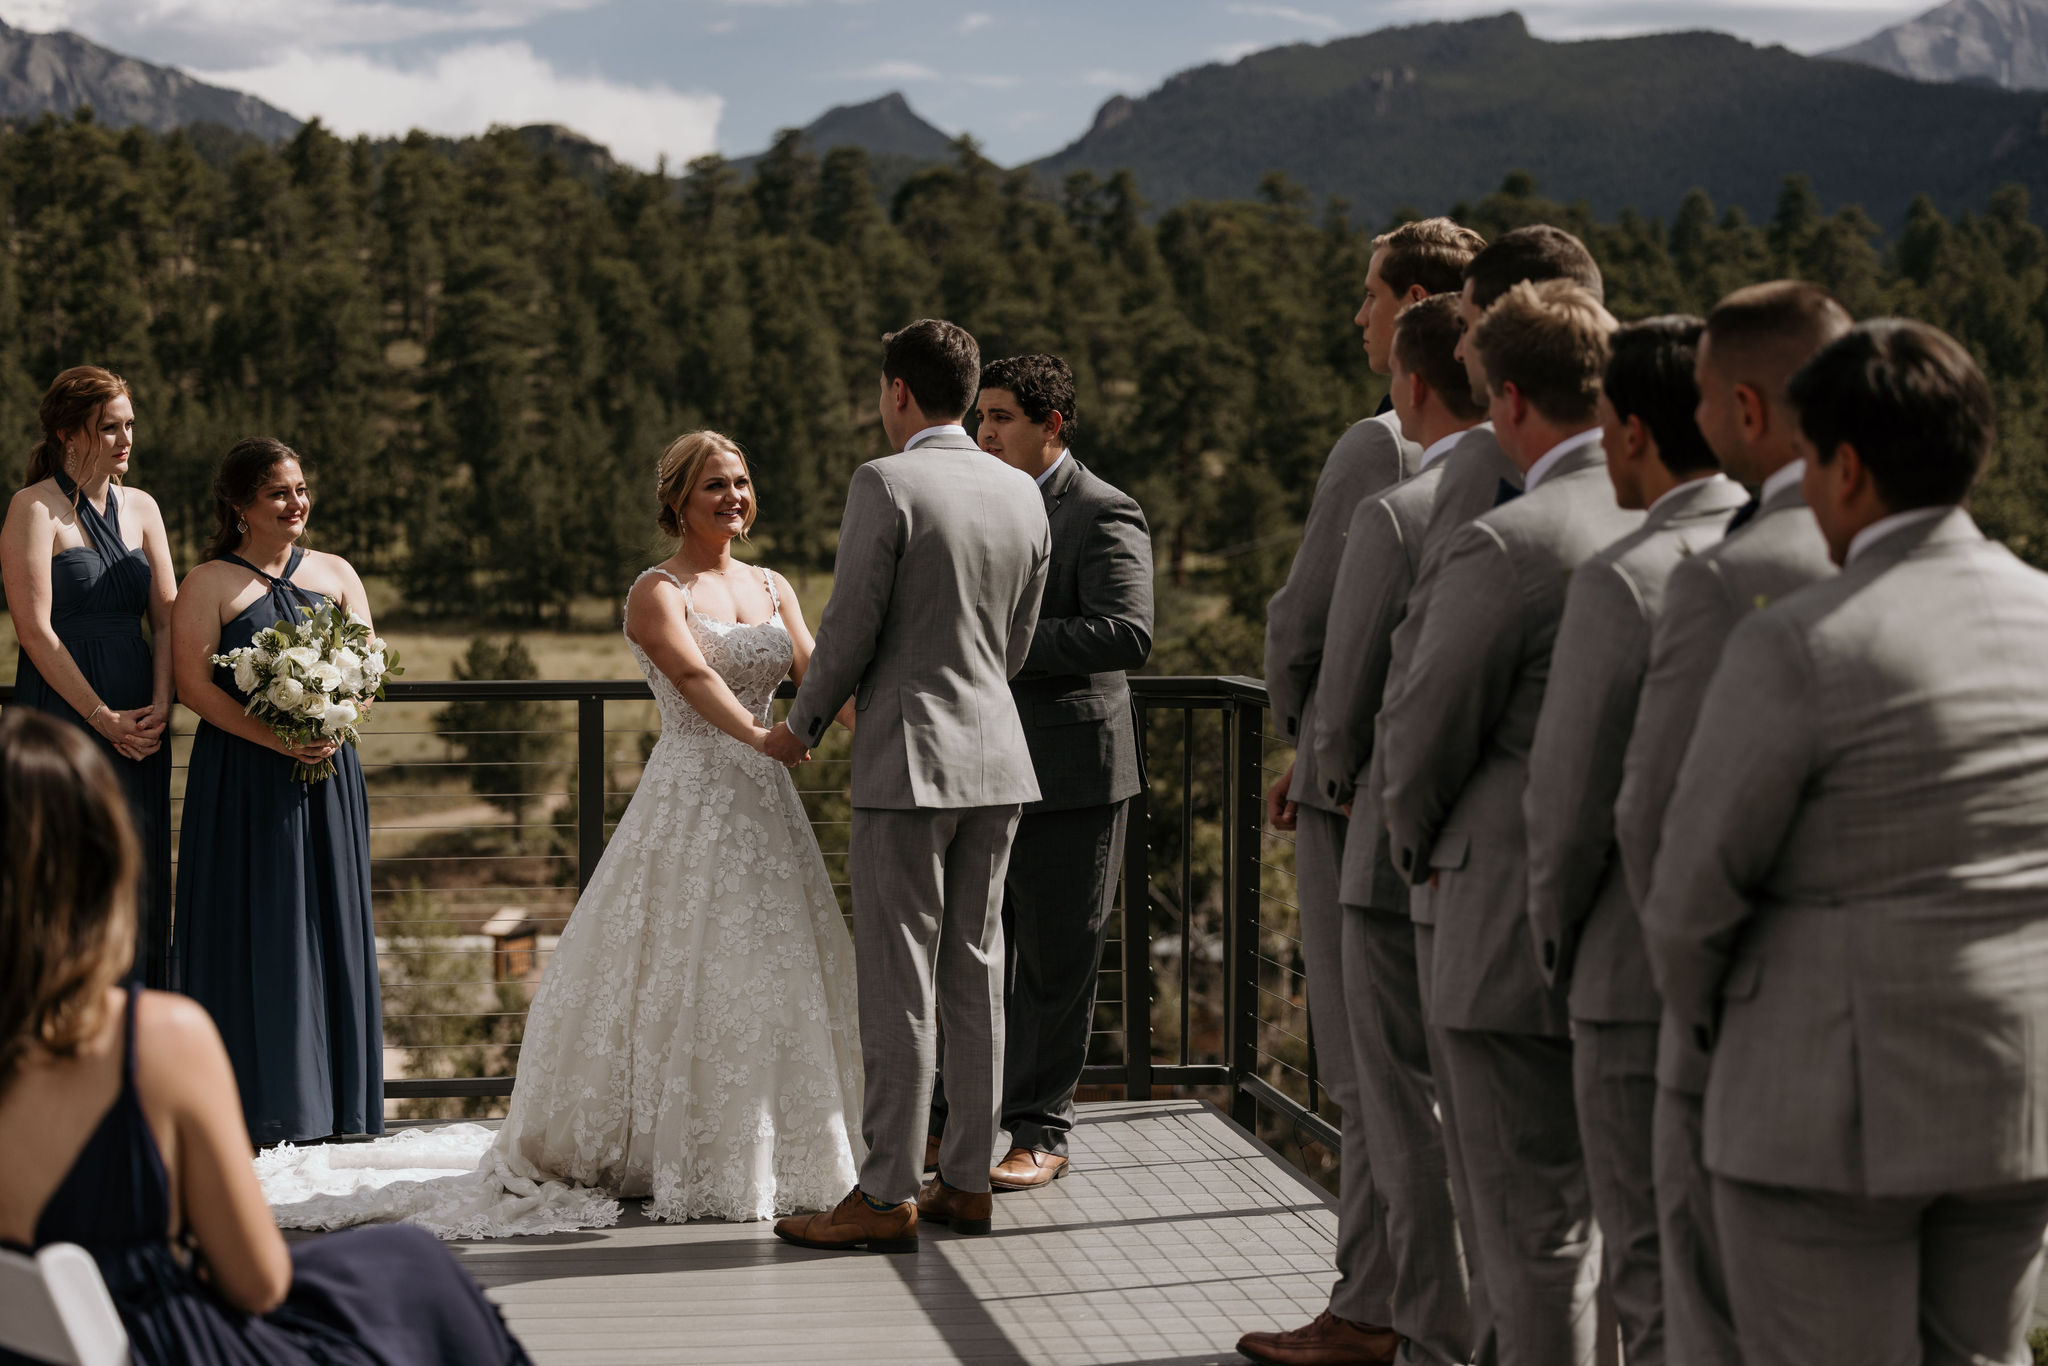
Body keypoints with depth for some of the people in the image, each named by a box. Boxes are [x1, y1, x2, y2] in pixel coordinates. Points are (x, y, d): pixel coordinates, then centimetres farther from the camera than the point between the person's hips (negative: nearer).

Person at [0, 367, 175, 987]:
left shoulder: (140, 507, 12)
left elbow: (167, 616, 9)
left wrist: (160, 705, -5)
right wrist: (103, 716, -14)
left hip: (139, 721, 6)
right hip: (64, 715, -6)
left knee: (141, 878, 6)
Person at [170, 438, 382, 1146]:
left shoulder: (334, 573, 11)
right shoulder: (209, 583, -2)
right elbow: (193, 682, -10)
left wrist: (332, 727, -12)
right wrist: (276, 739, -19)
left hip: (328, 772, 4)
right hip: (243, 775, -4)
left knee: (328, 923, 6)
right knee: (253, 925, -3)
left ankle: (335, 1099, 14)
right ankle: (260, 1105, 3)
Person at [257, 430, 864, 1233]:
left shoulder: (772, 589, 14)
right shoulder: (657, 592, -4)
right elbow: (693, 676, -20)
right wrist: (756, 733, -36)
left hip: (765, 802, 6)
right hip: (690, 797, -6)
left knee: (770, 973, 7)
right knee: (683, 977, -4)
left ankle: (766, 1155, 18)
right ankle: (685, 1163, 4)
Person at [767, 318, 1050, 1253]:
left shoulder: (887, 484, -12)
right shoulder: (1022, 493, 9)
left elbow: (851, 624, -11)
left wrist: (802, 725, 4)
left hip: (910, 757, -7)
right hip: (997, 756, 7)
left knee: (899, 983, -3)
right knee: (974, 973, 11)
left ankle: (887, 1196, 0)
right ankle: (967, 1181, 16)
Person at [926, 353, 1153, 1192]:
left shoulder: (1103, 516, -10)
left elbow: (1128, 635, -22)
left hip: (1069, 772, -7)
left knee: (1054, 964, 4)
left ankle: (1041, 1134, 14)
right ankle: (950, 1120, 21)